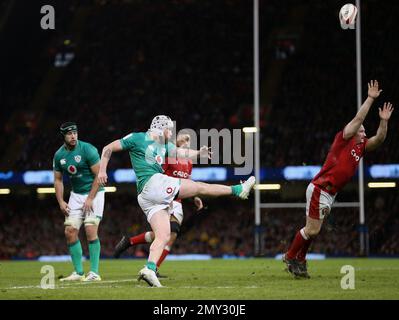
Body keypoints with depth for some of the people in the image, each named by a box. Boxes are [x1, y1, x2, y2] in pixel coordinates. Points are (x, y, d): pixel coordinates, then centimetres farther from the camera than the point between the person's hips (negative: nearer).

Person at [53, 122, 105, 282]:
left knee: (91, 230, -16)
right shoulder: (59, 155, 0)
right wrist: (61, 202, -1)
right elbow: (58, 180, 11)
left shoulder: (87, 150, -17)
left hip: (94, 193, -6)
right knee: (70, 232, -1)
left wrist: (90, 199, -18)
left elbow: (99, 175, -16)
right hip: (76, 195, 6)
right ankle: (78, 272, 8)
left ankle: (94, 273, -12)